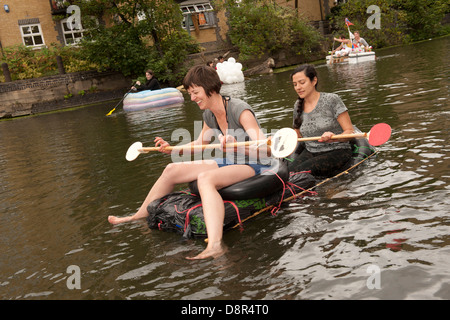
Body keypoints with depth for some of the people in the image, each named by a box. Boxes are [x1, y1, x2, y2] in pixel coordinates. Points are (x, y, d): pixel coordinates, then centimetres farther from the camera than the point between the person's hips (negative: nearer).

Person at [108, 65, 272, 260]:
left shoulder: (240, 110, -22)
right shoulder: (209, 115, 2)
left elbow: (266, 150, -29)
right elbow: (199, 144, 21)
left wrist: (237, 148, -45)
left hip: (254, 166, -8)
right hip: (230, 163, 9)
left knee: (205, 178, -38)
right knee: (172, 170, 5)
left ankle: (215, 246, -52)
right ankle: (140, 216, 21)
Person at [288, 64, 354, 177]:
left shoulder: (331, 99, -10)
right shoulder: (298, 106, 7)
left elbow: (350, 131, -11)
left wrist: (333, 138, -31)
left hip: (336, 152, -5)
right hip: (310, 151, 5)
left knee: (301, 171, -29)